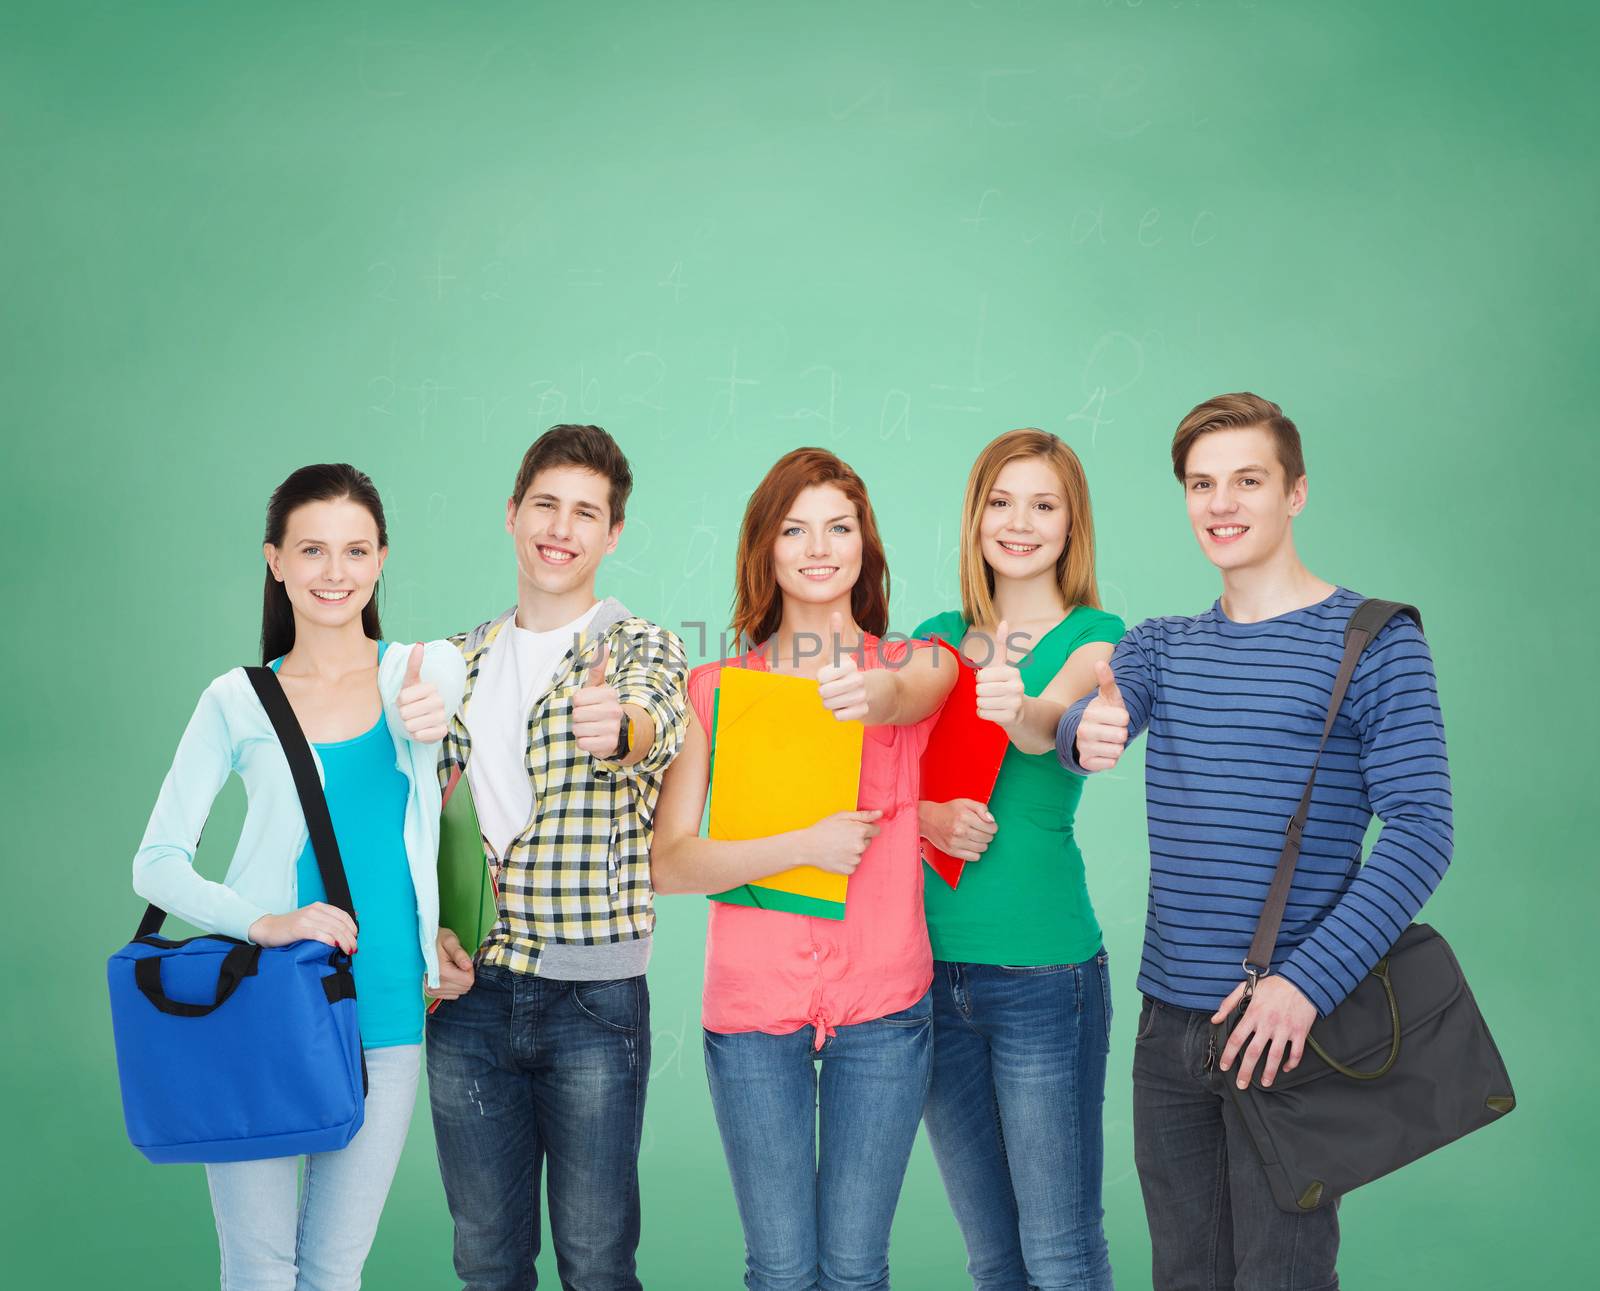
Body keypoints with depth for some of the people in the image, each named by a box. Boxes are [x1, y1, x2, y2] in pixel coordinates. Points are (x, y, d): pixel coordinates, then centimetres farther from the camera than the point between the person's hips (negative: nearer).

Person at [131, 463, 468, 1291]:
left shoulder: (429, 672, 4)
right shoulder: (239, 701, 2)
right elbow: (157, 863, 0)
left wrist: (435, 716, -19)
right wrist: (262, 922, -18)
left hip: (384, 1018, 1)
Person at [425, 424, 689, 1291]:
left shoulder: (641, 647, -1)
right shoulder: (461, 661, 11)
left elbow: (652, 724, -25)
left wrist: (619, 727, -48)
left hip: (593, 994, -3)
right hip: (469, 992, 4)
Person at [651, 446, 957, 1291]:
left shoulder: (918, 666, 3)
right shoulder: (715, 689, 2)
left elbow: (905, 698, -24)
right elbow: (667, 863, -5)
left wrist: (871, 695, -46)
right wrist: (803, 846, -16)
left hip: (883, 1002, 0)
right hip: (753, 1002, 0)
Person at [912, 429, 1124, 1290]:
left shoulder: (1095, 636, -1)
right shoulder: (938, 636, 11)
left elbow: (1053, 721, -23)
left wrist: (1019, 709, -45)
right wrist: (926, 817, -14)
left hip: (1042, 969, -4)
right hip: (932, 963, 4)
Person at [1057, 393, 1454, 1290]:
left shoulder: (1376, 643, -5)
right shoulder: (1161, 645, 11)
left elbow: (1421, 833, -12)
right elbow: (1089, 715, -10)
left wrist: (1307, 982, -22)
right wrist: (1085, 733, -35)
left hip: (1288, 1023, -5)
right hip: (1170, 1022, 5)